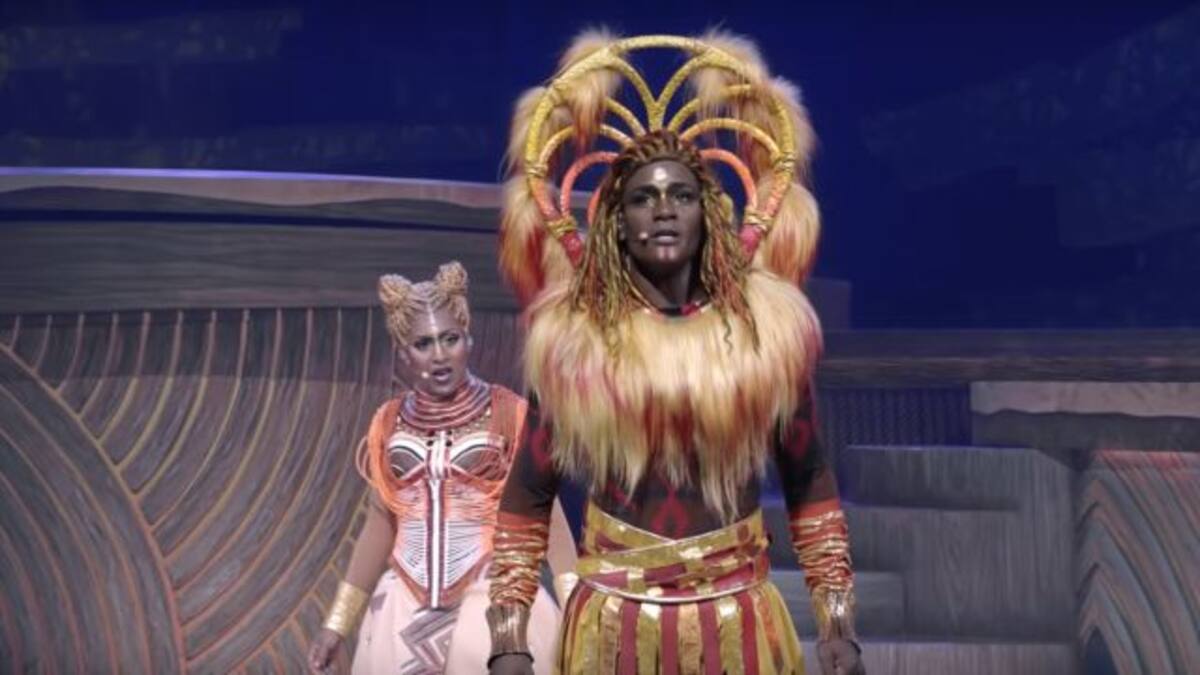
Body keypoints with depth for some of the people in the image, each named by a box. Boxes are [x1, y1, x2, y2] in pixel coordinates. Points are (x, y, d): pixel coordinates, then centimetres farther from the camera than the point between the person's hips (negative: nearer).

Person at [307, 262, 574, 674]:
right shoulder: (389, 423, 6)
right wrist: (338, 623, 13)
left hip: (494, 600, -3)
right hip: (408, 606, 4)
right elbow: (380, 523, 12)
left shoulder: (509, 415, -6)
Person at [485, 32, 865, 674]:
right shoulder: (574, 333, -3)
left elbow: (809, 483, 7)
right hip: (614, 618, -1)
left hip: (740, 618, 1)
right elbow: (528, 496, 1)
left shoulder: (767, 323, 0)